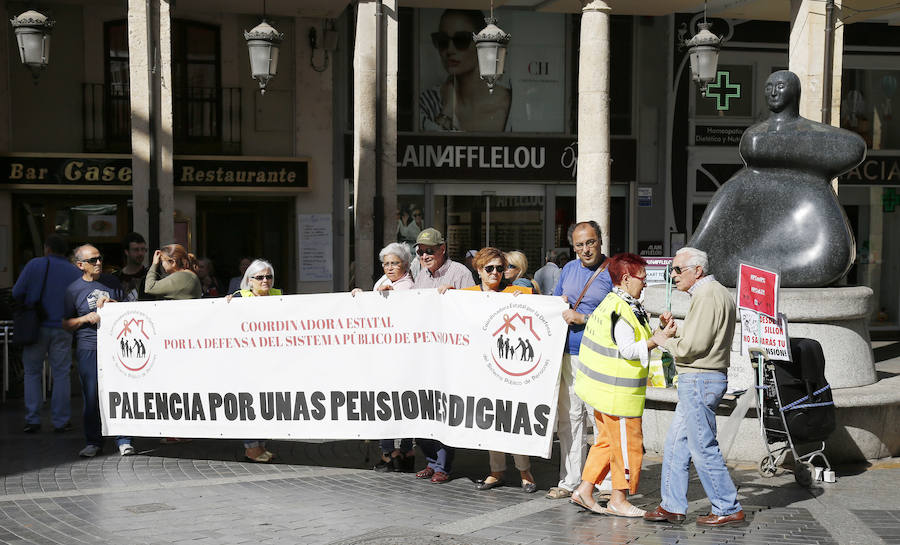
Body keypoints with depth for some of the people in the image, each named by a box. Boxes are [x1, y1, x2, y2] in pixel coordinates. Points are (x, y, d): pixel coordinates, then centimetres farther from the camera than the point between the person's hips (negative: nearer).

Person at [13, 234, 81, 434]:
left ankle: (32, 420, 7)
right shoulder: (76, 273, 1)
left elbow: (17, 293, -6)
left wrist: (30, 301, 13)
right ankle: (60, 421, 6)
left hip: (36, 327, -1)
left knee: (32, 373, 10)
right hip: (62, 329, 1)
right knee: (61, 374, 6)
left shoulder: (34, 265, -5)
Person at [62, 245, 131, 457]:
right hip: (88, 348, -1)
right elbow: (66, 324, 8)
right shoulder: (73, 290, 6)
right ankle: (93, 442, 12)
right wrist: (86, 318, -9)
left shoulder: (111, 282, 11)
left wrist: (113, 304, -1)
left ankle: (123, 441, 2)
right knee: (92, 396, 0)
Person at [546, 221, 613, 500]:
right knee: (568, 418, 8)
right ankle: (570, 480, 16)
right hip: (569, 354, 6)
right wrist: (559, 302, 3)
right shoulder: (569, 269, 14)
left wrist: (582, 318, -15)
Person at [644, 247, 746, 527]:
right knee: (676, 442, 13)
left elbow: (690, 347, -21)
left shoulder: (707, 296, -16)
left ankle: (728, 509, 4)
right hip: (697, 381, 11)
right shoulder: (716, 293, 18)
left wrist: (662, 338, -5)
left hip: (699, 380, -11)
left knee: (703, 448, -4)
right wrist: (672, 328, 6)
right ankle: (673, 506, 18)